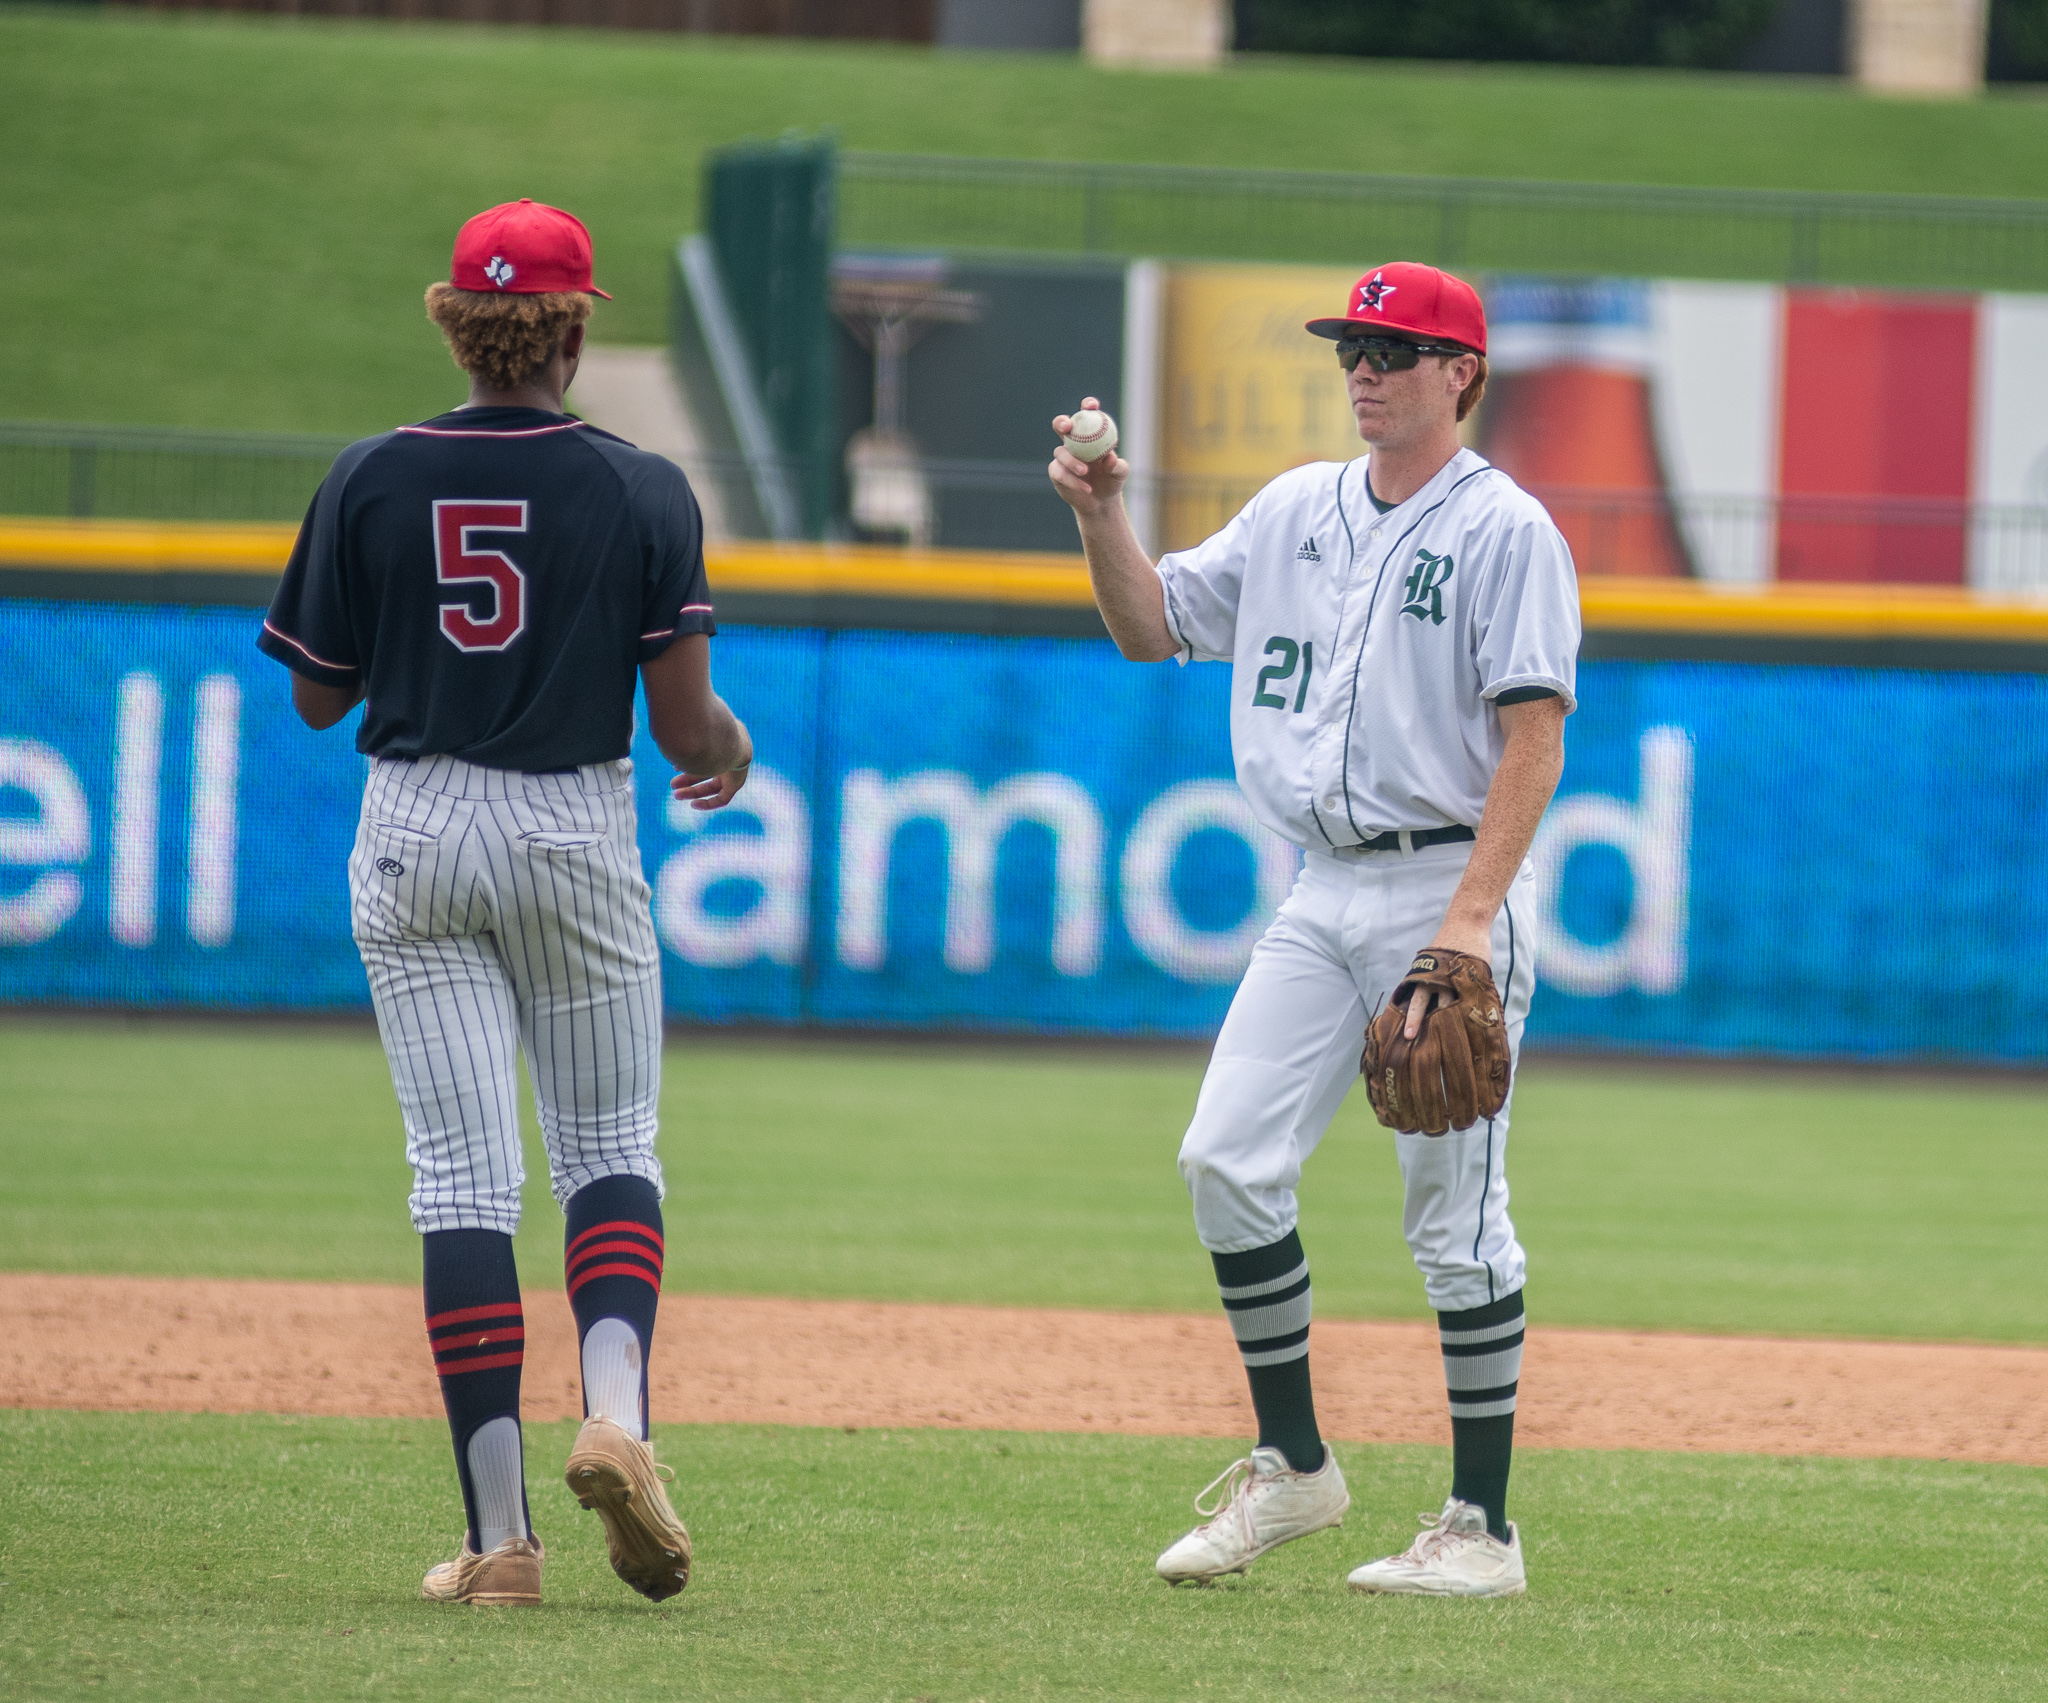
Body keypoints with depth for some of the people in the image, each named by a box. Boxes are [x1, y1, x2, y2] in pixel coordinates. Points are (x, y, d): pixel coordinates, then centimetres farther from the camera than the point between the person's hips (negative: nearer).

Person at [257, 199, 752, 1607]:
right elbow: (685, 720, -6)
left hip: (414, 844, 1)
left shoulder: (371, 482, -3)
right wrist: (733, 748, 17)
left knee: (464, 1172, 1)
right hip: (574, 834, -1)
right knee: (609, 1146, 14)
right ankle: (616, 1412, -13)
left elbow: (319, 698, 4)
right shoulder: (642, 491, -7)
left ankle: (500, 1533, -5)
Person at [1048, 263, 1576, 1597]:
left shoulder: (1504, 529, -7)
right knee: (1227, 1161, -2)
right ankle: (1292, 1470, 10)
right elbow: (1153, 627, 20)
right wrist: (1102, 513, 1)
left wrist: (1471, 919, -22)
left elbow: (1535, 738, -14)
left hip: (1452, 884, -7)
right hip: (1325, 891, 7)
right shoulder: (1297, 511, 13)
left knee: (1455, 1212, -5)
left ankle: (1482, 1527, 1)